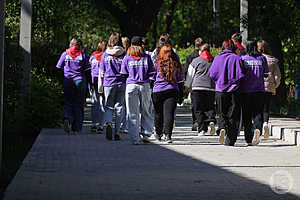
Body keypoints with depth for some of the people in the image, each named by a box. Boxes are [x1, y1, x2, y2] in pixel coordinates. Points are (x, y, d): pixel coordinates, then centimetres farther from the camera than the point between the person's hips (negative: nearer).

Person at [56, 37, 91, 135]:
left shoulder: (65, 54, 6)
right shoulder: (83, 55, 3)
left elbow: (59, 68, 8)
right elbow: (87, 71, 2)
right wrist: (90, 83, 9)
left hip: (67, 82, 1)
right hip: (80, 81, 0)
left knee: (68, 102, 10)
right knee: (79, 105, 6)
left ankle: (67, 118, -21)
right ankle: (77, 129, 5)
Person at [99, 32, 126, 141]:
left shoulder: (105, 54, -1)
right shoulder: (123, 54, -3)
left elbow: (101, 72, 4)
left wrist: (100, 86, 11)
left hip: (108, 83, 0)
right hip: (121, 83, 0)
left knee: (109, 106, 9)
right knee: (119, 107, 7)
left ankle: (108, 123, -19)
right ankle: (117, 131, 6)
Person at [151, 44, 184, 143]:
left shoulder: (157, 64, -2)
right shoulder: (176, 65, 4)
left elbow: (152, 79, 2)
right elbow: (180, 81, 11)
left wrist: (150, 92, 10)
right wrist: (181, 96, 18)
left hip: (157, 91, 0)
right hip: (172, 91, 0)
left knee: (158, 113, 14)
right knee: (169, 113, -3)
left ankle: (158, 133, 29)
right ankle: (168, 134, -16)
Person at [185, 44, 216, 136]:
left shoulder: (196, 61, 2)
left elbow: (190, 75, 8)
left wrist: (187, 86, 20)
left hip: (198, 87, -2)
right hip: (211, 88, 3)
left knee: (199, 110, 1)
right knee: (210, 107, 12)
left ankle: (202, 129, -5)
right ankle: (211, 121, -15)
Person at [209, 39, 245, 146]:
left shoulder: (217, 58, 2)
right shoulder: (237, 58, -3)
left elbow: (212, 74, 0)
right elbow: (241, 75, -9)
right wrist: (235, 81, 10)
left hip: (220, 90, 1)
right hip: (234, 91, -1)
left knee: (222, 113, 14)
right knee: (233, 115, 5)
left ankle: (222, 127, -16)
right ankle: (230, 141, 3)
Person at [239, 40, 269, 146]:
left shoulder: (243, 59, -1)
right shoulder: (262, 58, 3)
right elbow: (266, 73, 4)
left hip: (245, 90, 0)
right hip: (259, 90, 1)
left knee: (246, 116, 7)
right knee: (258, 113, 4)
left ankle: (249, 139, 7)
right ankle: (257, 129, -25)